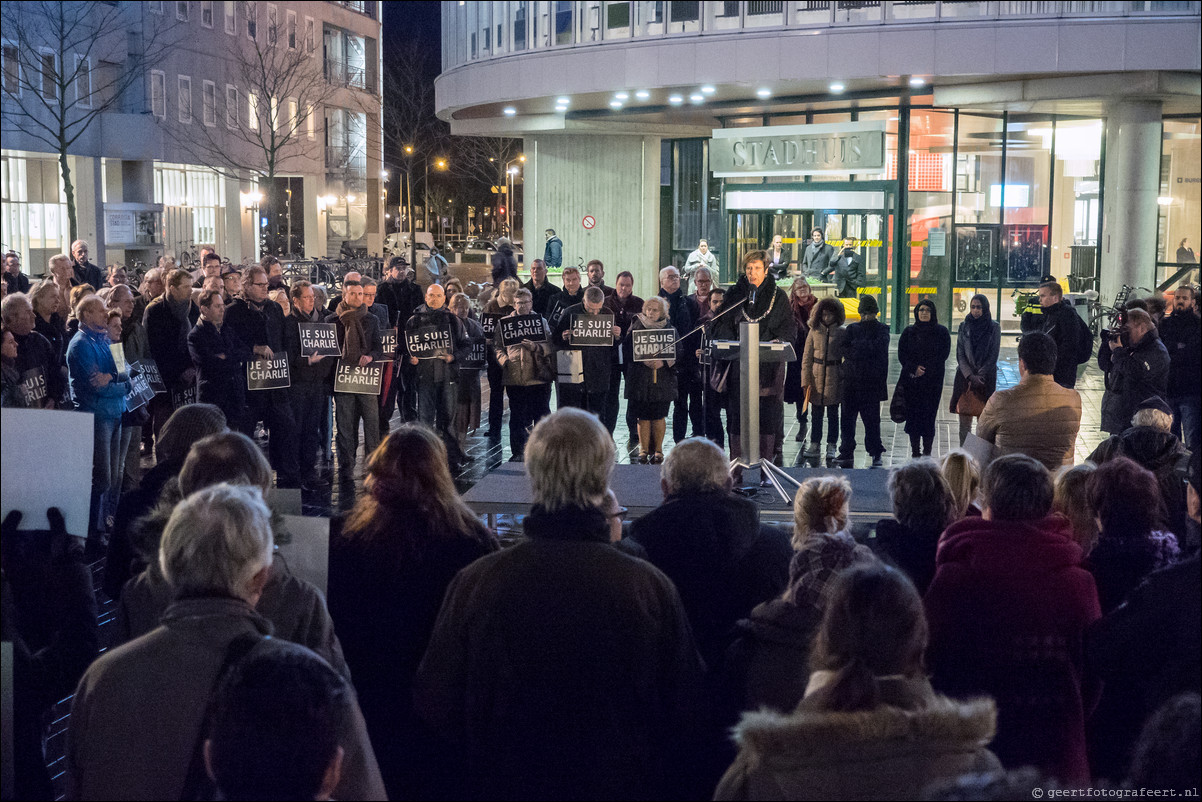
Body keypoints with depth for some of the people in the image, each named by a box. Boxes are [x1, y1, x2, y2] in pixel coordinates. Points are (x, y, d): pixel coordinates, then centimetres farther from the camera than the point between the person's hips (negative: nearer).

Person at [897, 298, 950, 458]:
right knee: (912, 414, -1)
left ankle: (927, 452, -4)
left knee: (928, 413, -7)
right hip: (911, 380, 2)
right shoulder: (909, 331, 11)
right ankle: (915, 452, 3)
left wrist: (924, 370, -11)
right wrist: (914, 368, -12)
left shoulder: (941, 332, 5)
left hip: (932, 380, -2)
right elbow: (902, 354, 4)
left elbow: (943, 355, -2)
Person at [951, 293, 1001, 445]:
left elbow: (993, 355, -1)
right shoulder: (964, 327, 7)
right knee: (965, 422, -1)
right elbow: (960, 354, 4)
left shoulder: (994, 327, 1)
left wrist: (979, 376, -9)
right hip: (965, 378, 2)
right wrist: (970, 376, -8)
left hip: (986, 378, -2)